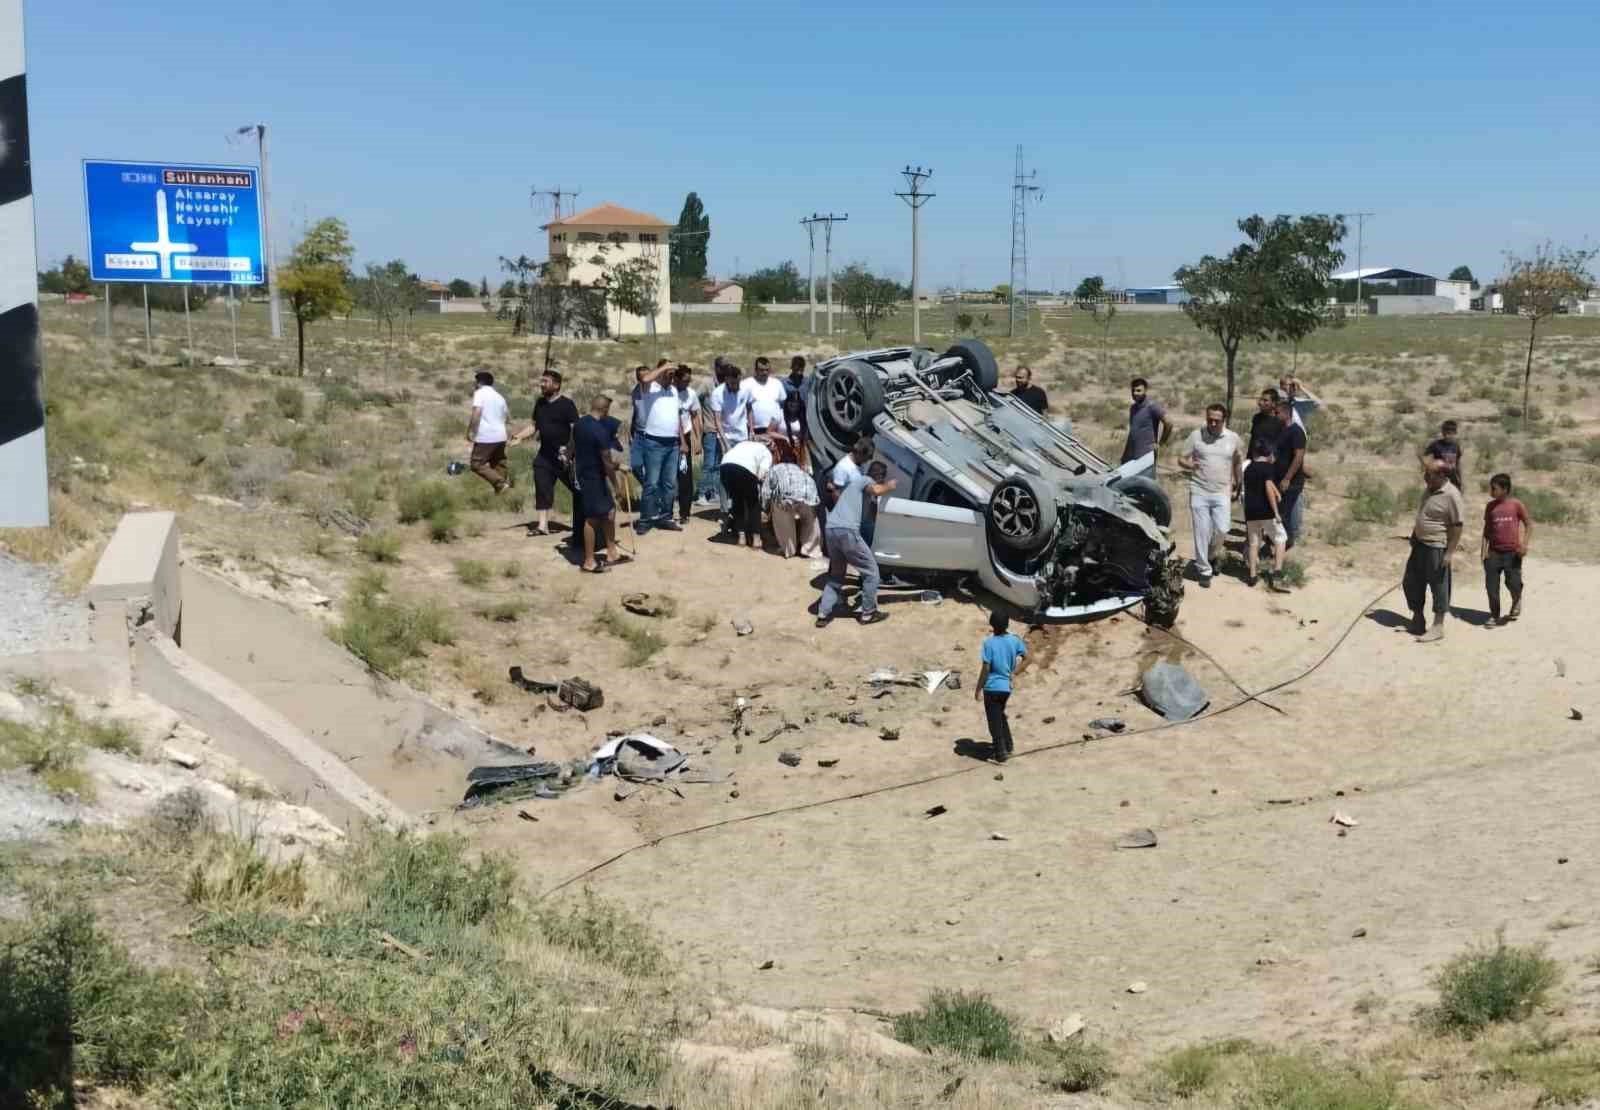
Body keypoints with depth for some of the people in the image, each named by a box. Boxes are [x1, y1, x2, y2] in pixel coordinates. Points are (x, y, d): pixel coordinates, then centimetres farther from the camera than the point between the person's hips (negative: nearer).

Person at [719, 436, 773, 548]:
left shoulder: (745, 444, 42)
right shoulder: (767, 453, 25)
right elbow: (763, 470, 3)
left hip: (726, 465, 5)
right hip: (745, 468, -5)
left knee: (737, 501, 24)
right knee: (754, 503, 16)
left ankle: (740, 535, 20)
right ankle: (754, 537, 12)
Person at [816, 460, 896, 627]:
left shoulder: (854, 480, 30)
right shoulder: (866, 481, 4)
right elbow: (876, 490, -20)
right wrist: (888, 486, 1)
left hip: (831, 529, 9)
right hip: (847, 531, -9)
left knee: (836, 574, 23)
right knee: (870, 571, 8)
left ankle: (823, 614, 15)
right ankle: (868, 613, 15)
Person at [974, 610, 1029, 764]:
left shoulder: (989, 642, -17)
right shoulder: (1014, 639, -3)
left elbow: (985, 668, -17)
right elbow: (1026, 659, 1)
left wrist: (978, 689, -10)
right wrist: (1014, 674, 8)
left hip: (992, 687, -6)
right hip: (1007, 686, 6)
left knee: (994, 720, 6)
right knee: (1000, 715, 27)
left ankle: (1001, 753, 8)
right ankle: (1007, 745, 33)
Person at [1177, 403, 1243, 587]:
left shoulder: (1233, 438, 2)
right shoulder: (1196, 435, -3)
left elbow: (1238, 462, 16)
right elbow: (1181, 459, 1)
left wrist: (1236, 484, 15)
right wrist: (1189, 465, -21)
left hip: (1222, 493, 1)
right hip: (1199, 492, -1)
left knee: (1222, 529, -4)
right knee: (1202, 533, 0)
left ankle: (1211, 556, 26)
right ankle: (1204, 570, 12)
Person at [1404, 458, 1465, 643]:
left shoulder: (1451, 495, -19)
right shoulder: (1429, 490, 6)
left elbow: (1457, 526, -18)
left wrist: (1450, 552, -20)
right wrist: (1414, 535, 23)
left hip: (1437, 548, -9)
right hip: (1420, 544, 9)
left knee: (1438, 586, 0)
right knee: (1411, 583, 15)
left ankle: (1438, 628, 8)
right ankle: (1417, 619, 30)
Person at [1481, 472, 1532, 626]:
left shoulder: (1516, 505, -3)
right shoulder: (1490, 506, 7)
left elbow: (1529, 524, 2)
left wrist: (1525, 544, -9)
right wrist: (1483, 548, 2)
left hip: (1512, 552, -3)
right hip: (1494, 552, 3)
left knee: (1513, 584, -6)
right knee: (1491, 585, -1)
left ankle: (1516, 603, 27)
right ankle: (1494, 615, 13)